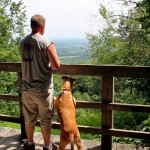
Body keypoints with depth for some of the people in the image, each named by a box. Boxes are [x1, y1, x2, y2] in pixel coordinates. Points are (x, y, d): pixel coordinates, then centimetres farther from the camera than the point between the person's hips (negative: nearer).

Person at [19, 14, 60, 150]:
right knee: (45, 120, 11)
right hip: (43, 89, -5)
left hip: (27, 88, 5)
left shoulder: (23, 43, 1)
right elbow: (57, 66, -18)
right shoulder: (47, 43, -16)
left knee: (29, 118, 19)